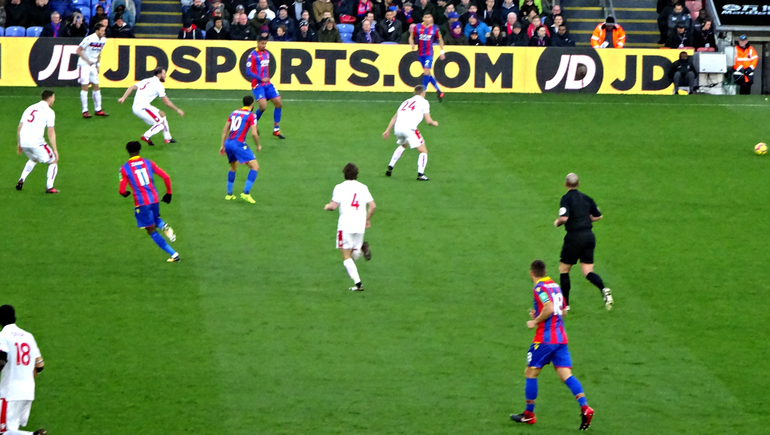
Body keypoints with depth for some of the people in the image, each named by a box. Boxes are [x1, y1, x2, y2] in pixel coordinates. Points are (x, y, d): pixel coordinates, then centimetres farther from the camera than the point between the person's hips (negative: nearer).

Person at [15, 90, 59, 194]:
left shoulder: (30, 108, 19)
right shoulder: (48, 111, 0)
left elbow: (19, 128, 18)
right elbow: (51, 132, -6)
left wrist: (19, 144, 26)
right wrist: (55, 150, -3)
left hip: (23, 142, 6)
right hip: (36, 142, -6)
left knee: (33, 159, 34)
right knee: (53, 162, 12)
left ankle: (21, 180, 20)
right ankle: (49, 187, 1)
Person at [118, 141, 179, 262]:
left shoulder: (125, 168, -5)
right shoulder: (148, 163, 4)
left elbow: (122, 191, -6)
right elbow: (166, 177, 1)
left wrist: (125, 193, 18)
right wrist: (168, 193, 15)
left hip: (141, 202, -4)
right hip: (154, 199, 4)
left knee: (152, 231, 6)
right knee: (155, 219, 32)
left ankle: (173, 254, -2)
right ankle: (163, 226, -5)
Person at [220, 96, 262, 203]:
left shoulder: (234, 113, 16)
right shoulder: (251, 116, -3)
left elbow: (225, 130, 17)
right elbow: (254, 134, -12)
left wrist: (222, 145, 23)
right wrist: (258, 145, 5)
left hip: (228, 143, 7)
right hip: (238, 144, -7)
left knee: (233, 167, 29)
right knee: (255, 167, -5)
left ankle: (229, 194, 30)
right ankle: (246, 193, -17)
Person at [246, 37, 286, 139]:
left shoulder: (267, 53, 11)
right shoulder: (253, 55, -11)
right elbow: (248, 72, -14)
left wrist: (267, 78, 13)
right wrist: (261, 79, -19)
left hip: (267, 84, 7)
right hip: (258, 85, -7)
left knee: (279, 103, 1)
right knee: (263, 107, -19)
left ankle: (276, 129, 10)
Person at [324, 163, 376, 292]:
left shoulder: (340, 187, -4)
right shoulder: (363, 187, 9)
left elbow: (333, 206, -10)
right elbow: (372, 205, 6)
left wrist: (327, 207, 13)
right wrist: (367, 219, 21)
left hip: (345, 225, -4)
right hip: (360, 226, 4)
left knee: (346, 257, 0)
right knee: (354, 255, 19)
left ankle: (358, 283, -13)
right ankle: (362, 249, -15)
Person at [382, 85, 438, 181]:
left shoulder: (407, 102, 27)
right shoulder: (424, 102, 10)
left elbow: (395, 117, 23)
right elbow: (428, 121, 2)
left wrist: (388, 130, 23)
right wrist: (434, 123, 24)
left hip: (397, 128, 6)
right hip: (409, 128, -6)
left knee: (403, 145, 37)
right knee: (423, 151, 5)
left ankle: (390, 167, 31)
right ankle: (420, 174, -10)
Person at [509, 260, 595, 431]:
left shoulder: (540, 288, -10)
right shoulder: (555, 286, 15)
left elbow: (549, 308, -25)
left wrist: (535, 322, -12)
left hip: (544, 340, -7)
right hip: (561, 338, 7)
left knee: (531, 373, 8)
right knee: (566, 375, 0)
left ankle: (529, 414, 15)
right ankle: (585, 407, -19)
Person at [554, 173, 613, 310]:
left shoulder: (566, 198, -8)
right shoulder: (586, 198, 10)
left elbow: (564, 218, -21)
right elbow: (598, 216, 16)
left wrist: (557, 222, 0)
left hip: (574, 237, -5)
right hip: (589, 236, 5)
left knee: (563, 269, 12)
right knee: (588, 272, 6)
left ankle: (564, 304, 14)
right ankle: (604, 290, -24)